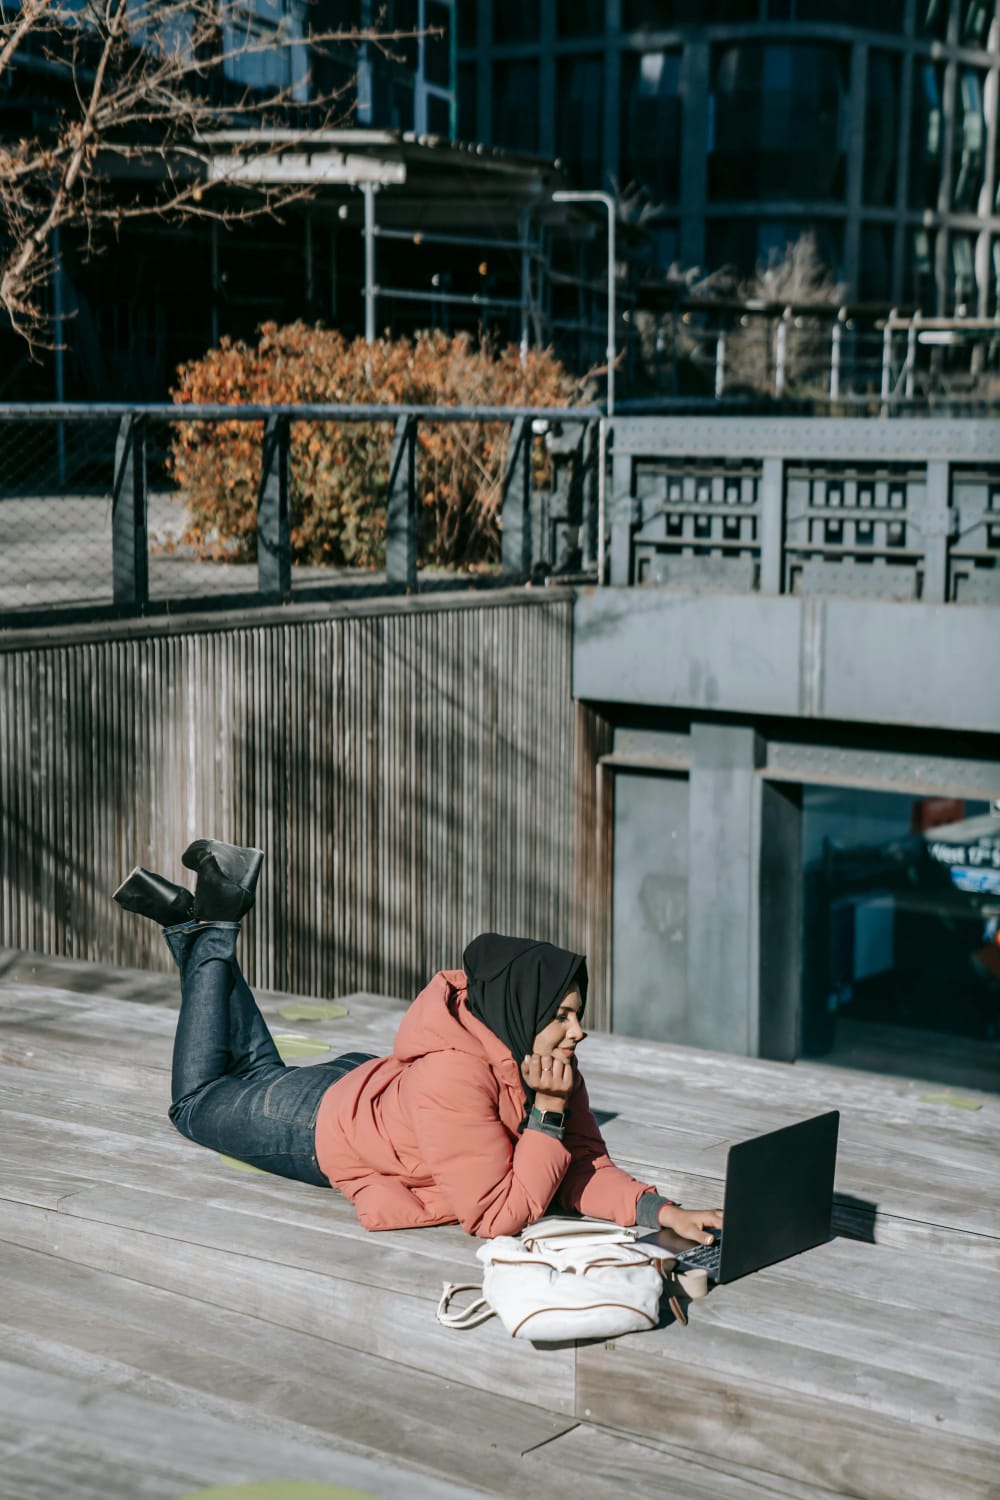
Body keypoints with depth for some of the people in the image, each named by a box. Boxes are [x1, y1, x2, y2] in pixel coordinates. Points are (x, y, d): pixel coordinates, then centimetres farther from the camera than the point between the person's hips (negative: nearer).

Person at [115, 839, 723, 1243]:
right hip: (323, 1126, -6)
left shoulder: (551, 1064, -23)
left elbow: (585, 1169, -20)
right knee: (199, 1100, 23)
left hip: (377, 1085, 6)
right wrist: (547, 1115, -42)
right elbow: (496, 1218, -41)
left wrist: (663, 1211, -35)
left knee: (264, 1074, 33)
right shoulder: (452, 1076, -45)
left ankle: (204, 929, 35)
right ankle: (211, 932, 25)